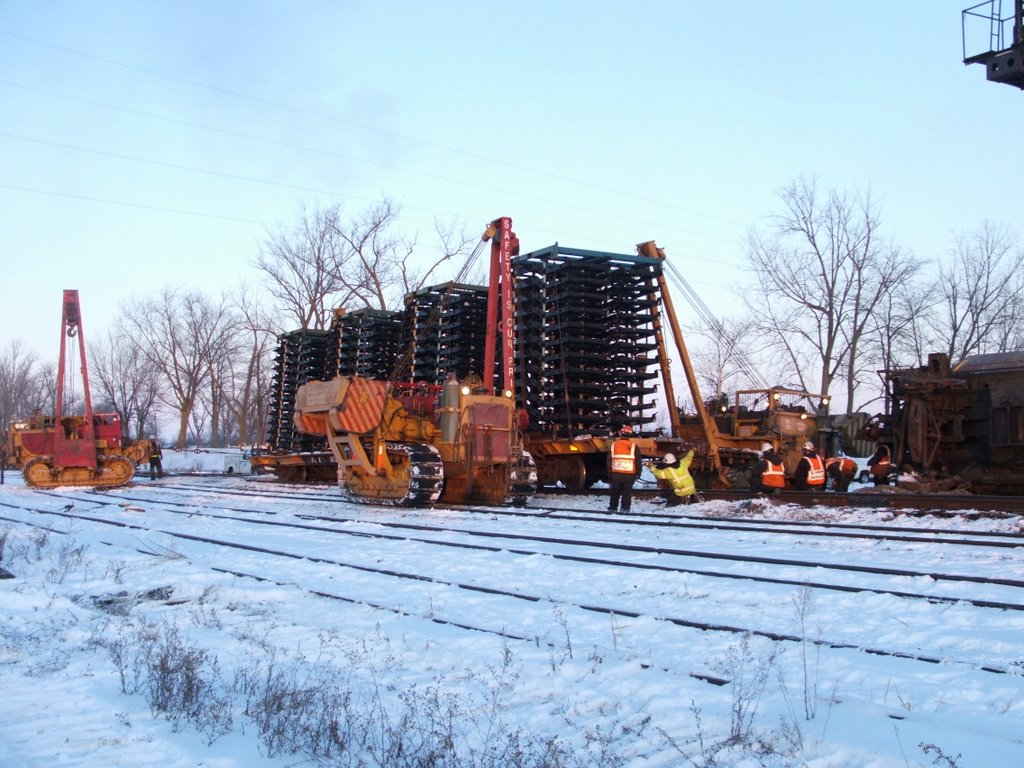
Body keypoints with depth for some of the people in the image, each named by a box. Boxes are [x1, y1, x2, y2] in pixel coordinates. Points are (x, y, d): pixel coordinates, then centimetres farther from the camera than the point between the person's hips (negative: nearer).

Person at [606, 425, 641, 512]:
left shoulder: (613, 445, 2)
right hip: (629, 474, -2)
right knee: (627, 492, 4)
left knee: (615, 492, 13)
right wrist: (638, 472, 12)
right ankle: (625, 508, -1)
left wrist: (609, 473, 16)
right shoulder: (633, 446, -4)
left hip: (616, 473, 2)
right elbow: (638, 461, 0)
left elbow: (609, 461, 7)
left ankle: (612, 507, 15)